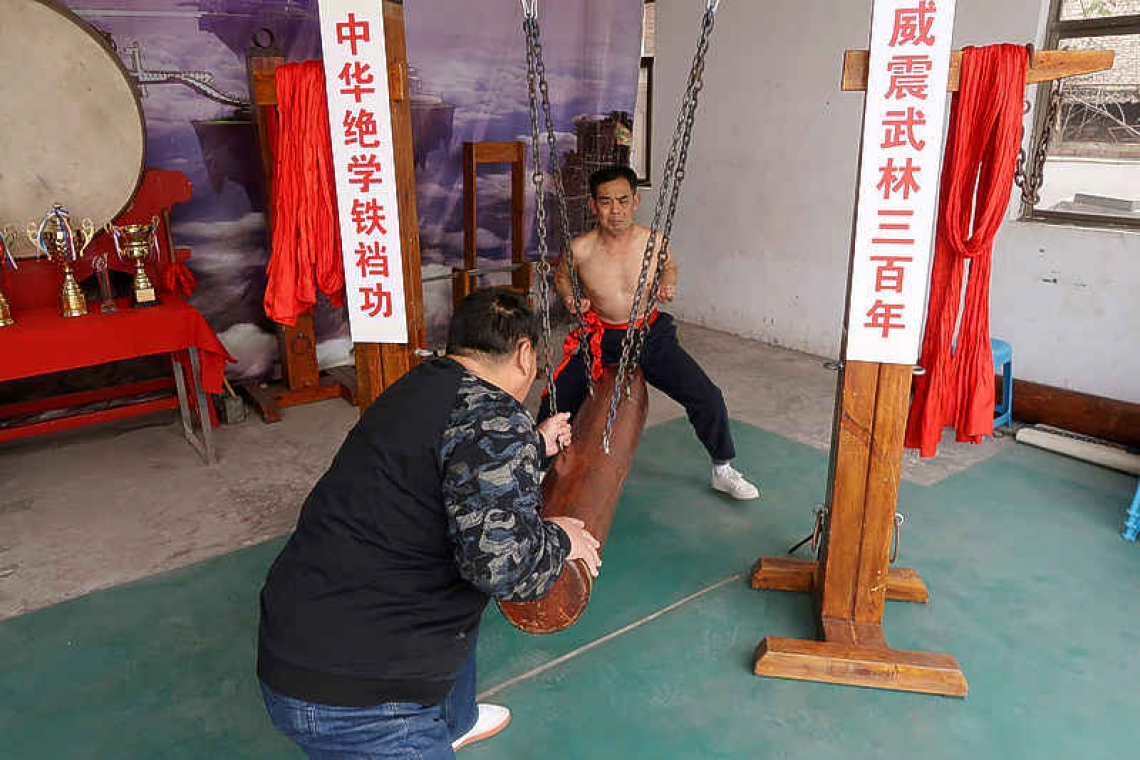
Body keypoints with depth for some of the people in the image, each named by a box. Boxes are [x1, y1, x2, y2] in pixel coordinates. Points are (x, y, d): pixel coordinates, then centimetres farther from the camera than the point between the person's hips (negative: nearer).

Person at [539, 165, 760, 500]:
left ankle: (723, 470, 19)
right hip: (600, 339, 0)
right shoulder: (580, 249, -14)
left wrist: (668, 284, -9)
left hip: (651, 335, 0)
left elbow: (670, 266, 12)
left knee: (708, 399, -7)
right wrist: (571, 298, -12)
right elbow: (561, 277, 8)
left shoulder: (653, 242, -12)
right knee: (553, 407, -4)